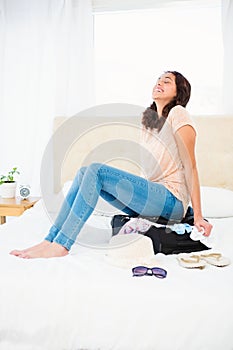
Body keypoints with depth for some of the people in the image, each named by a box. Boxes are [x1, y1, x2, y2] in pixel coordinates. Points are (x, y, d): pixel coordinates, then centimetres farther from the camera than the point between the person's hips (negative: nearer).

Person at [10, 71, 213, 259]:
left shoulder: (178, 113, -4)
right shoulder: (148, 120, 20)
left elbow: (190, 166, -9)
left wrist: (198, 215, -12)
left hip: (172, 200, -7)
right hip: (153, 197, 8)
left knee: (96, 171, -22)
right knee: (84, 172, -6)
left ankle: (61, 244, -23)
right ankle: (50, 239, -11)